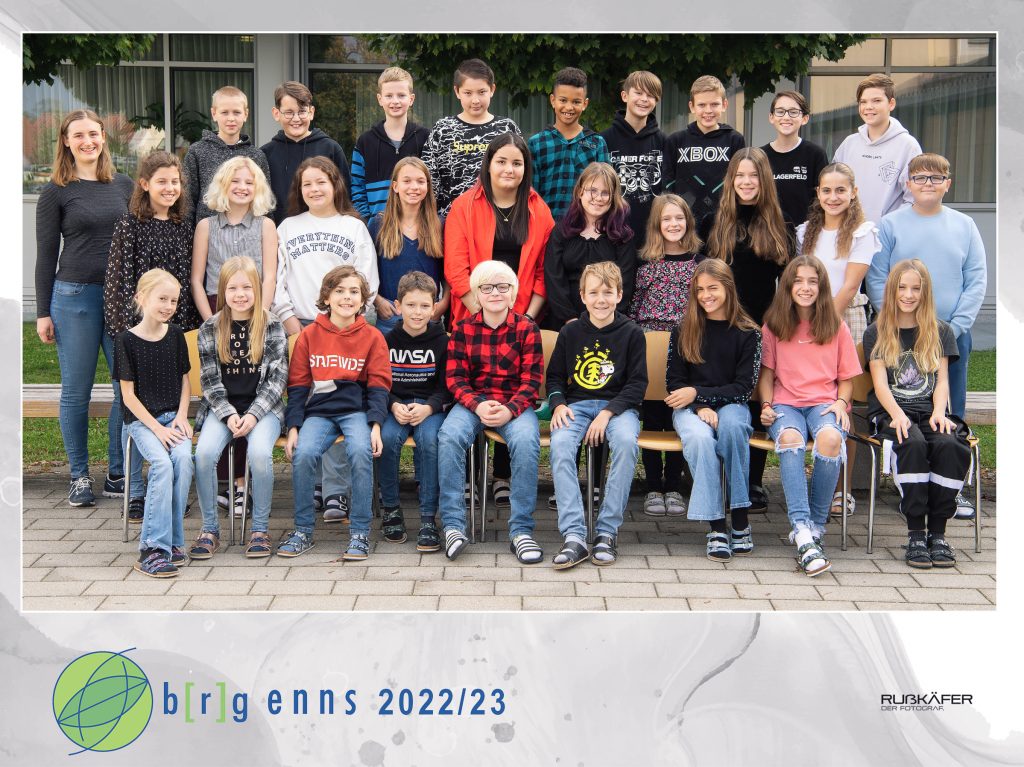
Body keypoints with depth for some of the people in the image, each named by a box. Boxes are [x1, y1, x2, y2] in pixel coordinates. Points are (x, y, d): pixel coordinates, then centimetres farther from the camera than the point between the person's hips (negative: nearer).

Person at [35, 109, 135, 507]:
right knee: (76, 392, 3)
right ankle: (79, 476, 15)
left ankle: (117, 474, 13)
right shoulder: (56, 192, 1)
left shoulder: (123, 185, 10)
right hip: (74, 296, -3)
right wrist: (43, 312, -2)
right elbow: (46, 254, 1)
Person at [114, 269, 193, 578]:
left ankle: (172, 541, -18)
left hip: (173, 416, 3)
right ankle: (154, 547, -27)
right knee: (162, 463, -29)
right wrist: (157, 428, -13)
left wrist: (181, 417, -1)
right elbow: (128, 394, -5)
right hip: (141, 419, -3)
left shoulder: (176, 336, 8)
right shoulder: (127, 340, -4)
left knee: (184, 458, -26)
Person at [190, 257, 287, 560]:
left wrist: (253, 414, -14)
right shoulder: (210, 329, 6)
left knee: (259, 452, -31)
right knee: (204, 453, -27)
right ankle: (210, 529, -10)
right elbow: (210, 380, 3)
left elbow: (278, 378, -2)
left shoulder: (271, 326, 2)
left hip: (262, 406, -2)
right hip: (222, 406, 2)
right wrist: (229, 414, -12)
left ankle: (260, 529, -14)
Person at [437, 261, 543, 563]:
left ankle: (521, 530, -25)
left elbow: (531, 379, -2)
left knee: (526, 440, -33)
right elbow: (455, 377, 2)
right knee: (449, 435, -30)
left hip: (515, 404, -1)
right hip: (472, 401, 1)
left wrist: (510, 410, -20)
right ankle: (453, 524, -25)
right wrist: (477, 405, -17)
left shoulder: (526, 328, 2)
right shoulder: (463, 329, 6)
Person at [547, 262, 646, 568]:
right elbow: (554, 376, 15)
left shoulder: (632, 333, 4)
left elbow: (637, 383, 0)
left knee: (627, 442, -36)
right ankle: (573, 535, -34)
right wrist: (558, 404, -6)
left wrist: (608, 412, -14)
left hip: (617, 405, -1)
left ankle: (607, 531, -26)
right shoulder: (570, 333, 10)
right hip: (576, 405, 2)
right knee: (560, 443, -32)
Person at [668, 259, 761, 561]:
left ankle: (740, 522, -30)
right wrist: (700, 408, -14)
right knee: (699, 437, -35)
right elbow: (674, 380, 4)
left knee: (732, 427, -37)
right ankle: (717, 527, -34)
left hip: (730, 404, 0)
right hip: (690, 408, 0)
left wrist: (698, 393, -12)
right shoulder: (684, 328, 6)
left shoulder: (747, 333, 2)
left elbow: (744, 387, -2)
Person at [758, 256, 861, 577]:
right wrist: (766, 405, -4)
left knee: (830, 439, -38)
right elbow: (766, 373, 14)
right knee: (789, 438, -38)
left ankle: (815, 525, -23)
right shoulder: (773, 326, 13)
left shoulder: (836, 328, 14)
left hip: (825, 403, 0)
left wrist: (841, 403, -4)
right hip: (786, 404, 0)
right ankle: (803, 534, -46)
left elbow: (846, 378, 15)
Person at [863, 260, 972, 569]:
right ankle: (915, 533, -31)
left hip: (930, 411, 2)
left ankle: (937, 532, -25)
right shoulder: (876, 334, 12)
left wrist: (939, 412, -11)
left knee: (949, 444, -32)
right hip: (890, 411, -2)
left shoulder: (941, 332, 18)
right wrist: (897, 415, -18)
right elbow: (880, 383, 1)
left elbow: (942, 381, 10)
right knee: (913, 443, -35)